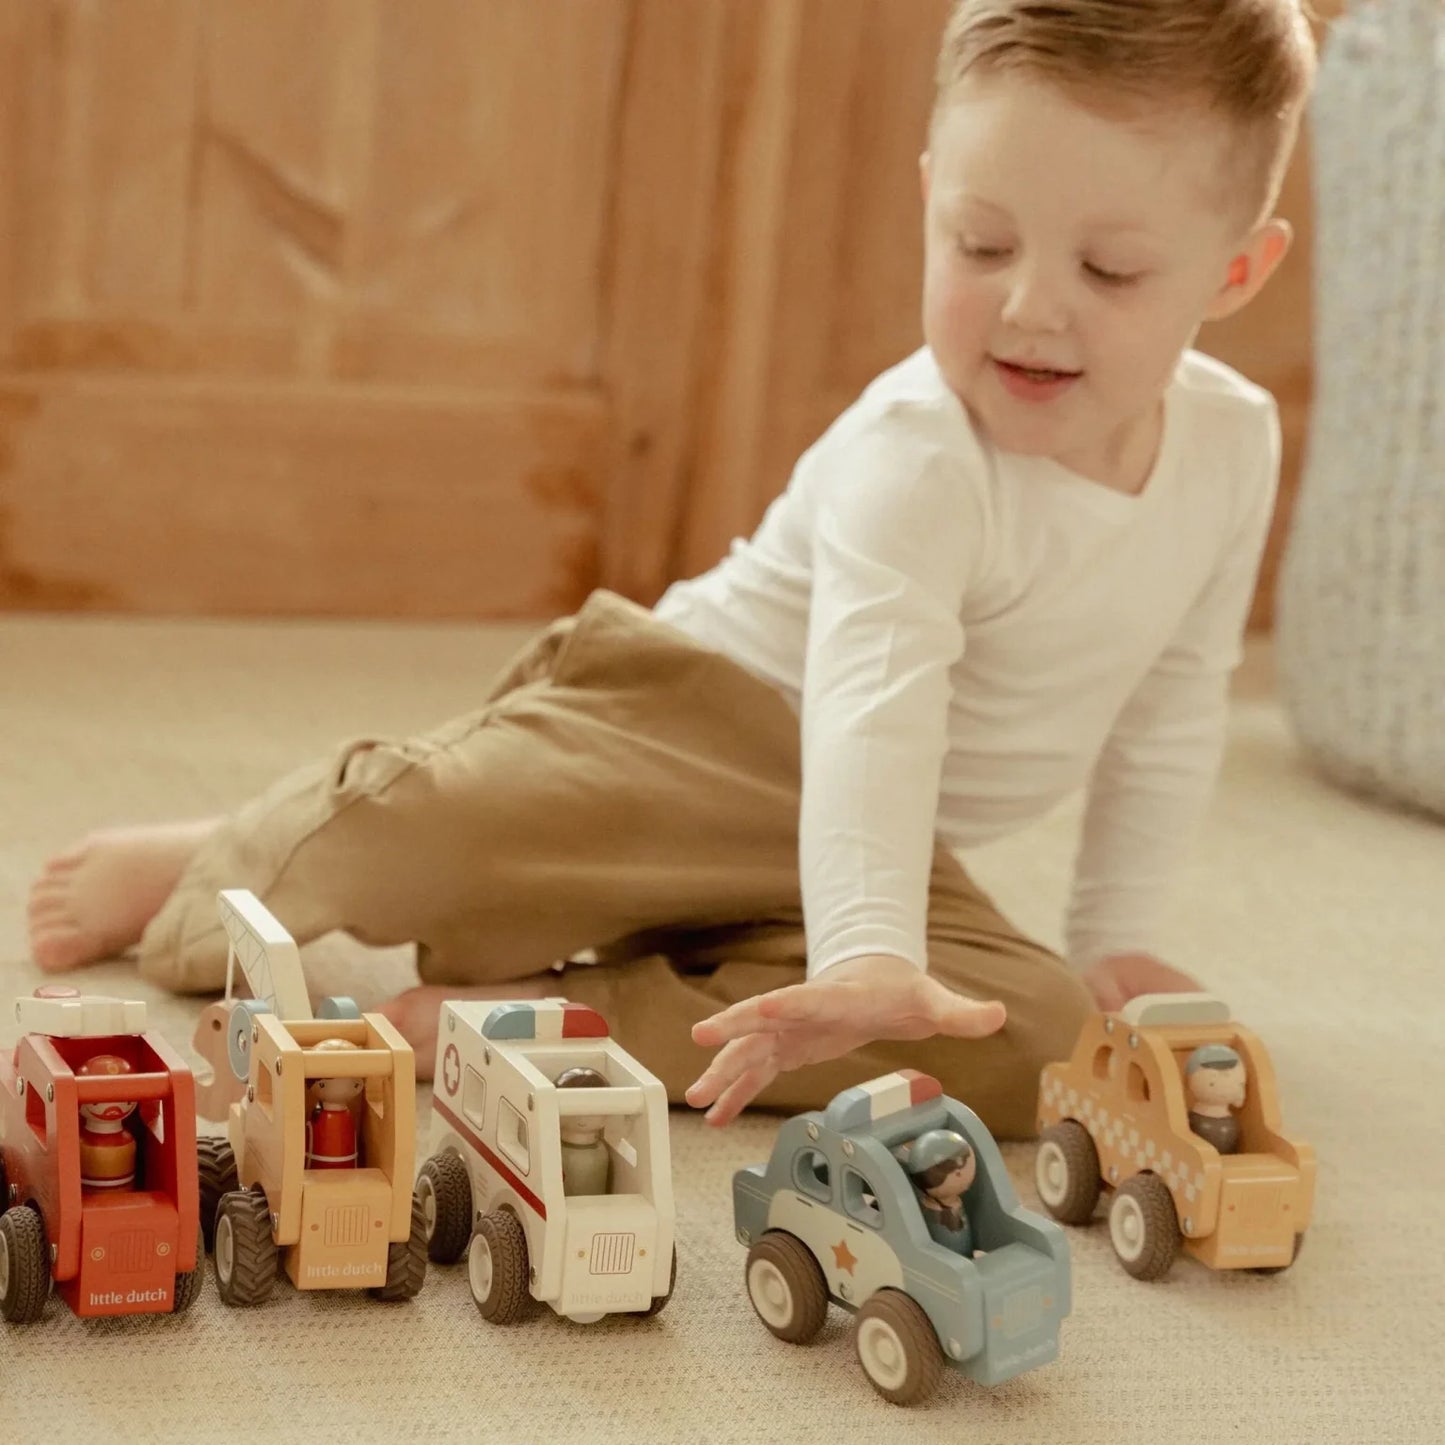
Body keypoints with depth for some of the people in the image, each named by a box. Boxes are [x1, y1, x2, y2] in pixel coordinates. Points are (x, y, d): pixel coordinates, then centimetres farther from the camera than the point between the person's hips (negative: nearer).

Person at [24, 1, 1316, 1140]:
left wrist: (1118, 943, 6)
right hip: (696, 730, -5)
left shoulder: (1233, 443, -4)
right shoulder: (915, 456, -24)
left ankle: (515, 1016, -26)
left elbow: (1169, 717, 10)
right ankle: (206, 875, 11)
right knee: (408, 836, -30)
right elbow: (872, 705, -39)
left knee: (1034, 1037, -25)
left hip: (893, 848, 6)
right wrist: (863, 954, -53)